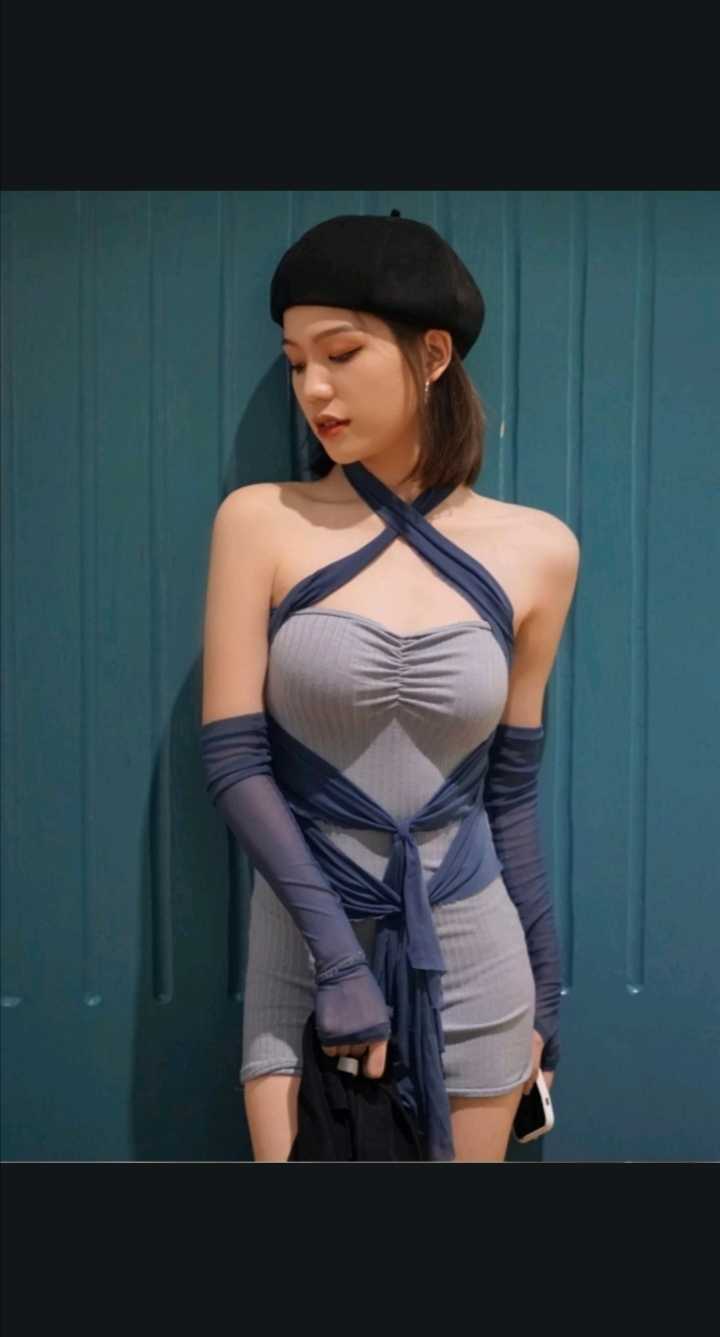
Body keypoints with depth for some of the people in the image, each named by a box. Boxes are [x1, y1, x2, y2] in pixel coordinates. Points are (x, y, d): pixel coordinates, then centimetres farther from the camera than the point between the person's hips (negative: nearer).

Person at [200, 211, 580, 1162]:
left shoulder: (537, 550, -2)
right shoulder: (259, 523, -5)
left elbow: (510, 789, 5)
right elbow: (232, 759, -9)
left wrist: (545, 985, 10)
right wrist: (337, 951, -17)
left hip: (473, 949, 2)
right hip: (305, 945, -1)